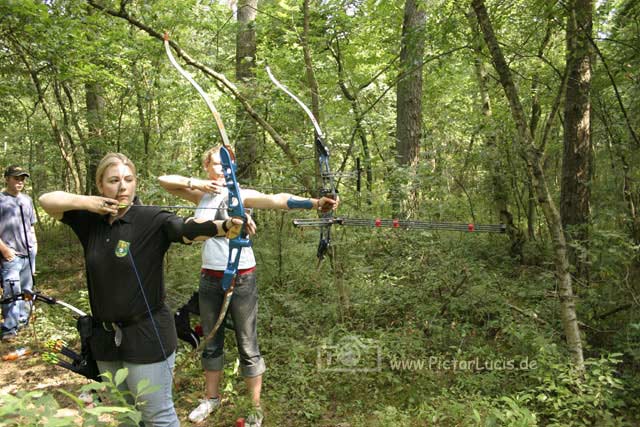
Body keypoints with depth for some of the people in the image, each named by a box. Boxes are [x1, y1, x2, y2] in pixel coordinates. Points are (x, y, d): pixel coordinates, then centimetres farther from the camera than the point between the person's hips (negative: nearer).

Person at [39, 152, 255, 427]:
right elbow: (47, 200, 6)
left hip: (146, 336, -6)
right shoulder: (91, 220, 1)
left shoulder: (153, 220, -15)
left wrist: (226, 225, -52)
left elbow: (189, 228, -32)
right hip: (105, 337, 6)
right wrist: (86, 202, -12)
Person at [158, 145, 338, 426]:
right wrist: (195, 183, -8)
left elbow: (276, 200, -27)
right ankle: (211, 398, 37)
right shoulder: (202, 196, 5)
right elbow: (164, 180, 9)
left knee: (247, 345, 2)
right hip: (209, 277, 5)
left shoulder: (242, 195, -9)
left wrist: (313, 202, -44)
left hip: (241, 278, -4)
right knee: (211, 342, 18)